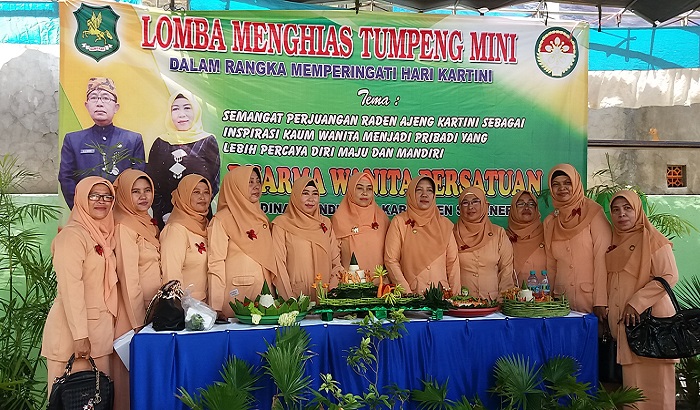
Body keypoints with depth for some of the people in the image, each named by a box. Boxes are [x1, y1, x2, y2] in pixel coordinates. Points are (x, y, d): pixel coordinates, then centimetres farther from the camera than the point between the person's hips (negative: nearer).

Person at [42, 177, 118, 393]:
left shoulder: (103, 234, 10)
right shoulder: (71, 235, -13)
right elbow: (71, 289, -19)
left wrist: (108, 324, 10)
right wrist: (80, 335, -21)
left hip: (101, 324, 7)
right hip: (75, 325, -7)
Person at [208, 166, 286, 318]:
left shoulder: (262, 218, 15)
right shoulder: (222, 220, -5)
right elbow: (215, 264, -10)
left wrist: (287, 294, 9)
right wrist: (216, 308, -17)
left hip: (265, 292, 6)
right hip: (237, 293, -6)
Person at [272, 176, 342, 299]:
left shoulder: (325, 223, 12)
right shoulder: (281, 224, -1)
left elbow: (336, 261, 12)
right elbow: (278, 263, -4)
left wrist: (332, 292, -1)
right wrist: (289, 298, -11)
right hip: (296, 296, -3)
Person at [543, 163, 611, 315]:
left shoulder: (594, 213, -4)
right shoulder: (549, 222, 10)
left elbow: (603, 260, -10)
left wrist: (600, 302, -16)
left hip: (590, 298, -4)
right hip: (562, 301, 4)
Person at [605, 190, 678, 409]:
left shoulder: (653, 239, -4)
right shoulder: (613, 243, 14)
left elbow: (669, 276, -12)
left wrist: (636, 303, -16)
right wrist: (606, 311, 11)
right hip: (623, 322, 5)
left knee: (653, 379, -2)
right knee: (632, 379, 6)